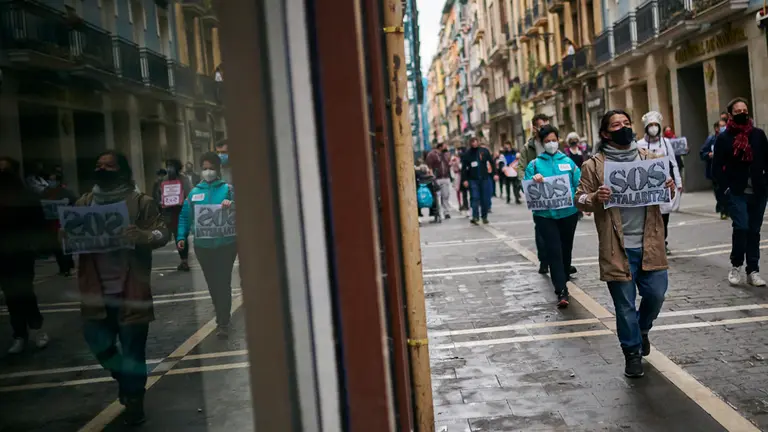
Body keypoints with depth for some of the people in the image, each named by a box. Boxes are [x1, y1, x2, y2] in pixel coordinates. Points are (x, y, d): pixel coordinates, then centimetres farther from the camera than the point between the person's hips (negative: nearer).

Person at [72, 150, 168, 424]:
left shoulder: (141, 202, -2)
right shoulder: (83, 204, 10)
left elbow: (162, 234, -6)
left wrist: (143, 236, -28)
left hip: (130, 291, -4)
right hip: (97, 292, 4)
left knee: (132, 349, 4)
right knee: (97, 342, 10)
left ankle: (134, 400, 21)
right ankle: (124, 377, 38)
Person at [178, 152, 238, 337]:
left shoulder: (227, 189, 0)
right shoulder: (194, 192, 10)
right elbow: (185, 216, 10)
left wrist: (231, 204, -35)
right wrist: (181, 237, -2)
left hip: (225, 243, -4)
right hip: (202, 245, 4)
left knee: (223, 282, -5)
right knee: (212, 283, 13)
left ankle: (222, 323, 0)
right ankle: (222, 316, 30)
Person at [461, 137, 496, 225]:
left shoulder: (484, 151, 1)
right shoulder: (467, 154, -1)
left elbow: (491, 162, 6)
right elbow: (464, 167, 1)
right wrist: (465, 180, -5)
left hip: (484, 178, 2)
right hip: (473, 180, -1)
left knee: (485, 199, 6)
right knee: (475, 198, -9)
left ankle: (484, 216, 17)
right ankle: (475, 217, -13)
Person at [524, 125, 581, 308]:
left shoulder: (568, 162, 6)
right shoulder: (535, 164, 3)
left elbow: (579, 184, 2)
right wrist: (533, 181, -19)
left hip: (569, 213, 2)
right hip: (545, 214, -2)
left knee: (566, 249, 16)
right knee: (554, 250, -10)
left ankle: (562, 282, 35)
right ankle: (561, 290, -9)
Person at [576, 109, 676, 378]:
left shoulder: (649, 158, 10)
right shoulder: (594, 165, -1)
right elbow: (580, 199, -1)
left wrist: (670, 188, -6)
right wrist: (595, 198, -23)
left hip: (649, 244, 3)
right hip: (617, 248, -3)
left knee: (656, 294, 7)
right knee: (625, 303, 5)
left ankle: (642, 329, 39)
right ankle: (632, 352, 23)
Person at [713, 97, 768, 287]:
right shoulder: (724, 138, -2)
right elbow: (717, 167, -2)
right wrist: (725, 188, -9)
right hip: (736, 193, -3)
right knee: (741, 227, -15)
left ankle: (753, 271, 14)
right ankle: (736, 266, 6)